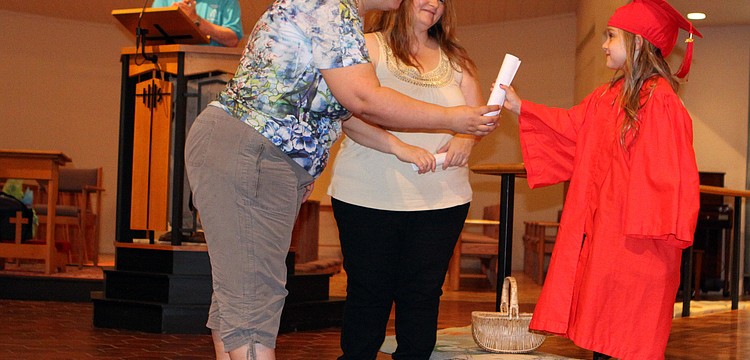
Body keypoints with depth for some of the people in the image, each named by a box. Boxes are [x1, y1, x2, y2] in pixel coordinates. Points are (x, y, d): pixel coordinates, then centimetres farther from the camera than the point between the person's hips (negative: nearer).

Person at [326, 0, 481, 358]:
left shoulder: (455, 59, 16)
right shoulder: (369, 46, 0)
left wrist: (466, 138, -9)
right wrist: (400, 147, -22)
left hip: (441, 201, 4)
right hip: (369, 198, -4)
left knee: (423, 295, 4)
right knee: (369, 293, 2)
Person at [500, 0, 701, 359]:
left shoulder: (660, 101, -16)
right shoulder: (608, 96, 10)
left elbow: (670, 169, -18)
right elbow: (570, 125, 24)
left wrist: (654, 225, -21)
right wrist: (521, 107, 23)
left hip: (636, 231, -9)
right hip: (600, 224, 9)